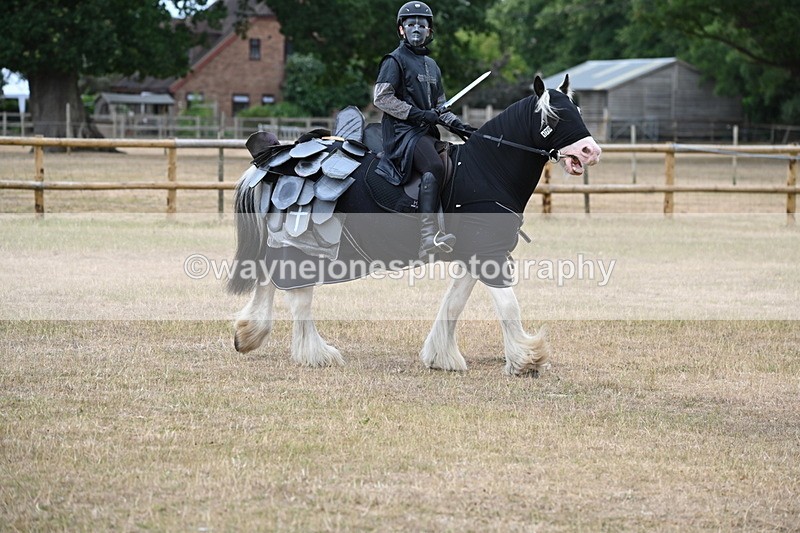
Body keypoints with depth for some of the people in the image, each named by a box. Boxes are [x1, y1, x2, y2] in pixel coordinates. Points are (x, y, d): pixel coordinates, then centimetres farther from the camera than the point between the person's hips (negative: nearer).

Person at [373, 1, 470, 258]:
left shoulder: (431, 65, 24)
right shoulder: (395, 60, 0)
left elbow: (439, 105, 29)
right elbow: (381, 97, -11)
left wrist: (454, 123, 9)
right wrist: (417, 114, -16)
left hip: (426, 131, 9)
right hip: (403, 130, -9)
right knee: (434, 167, -32)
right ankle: (428, 236, -41)